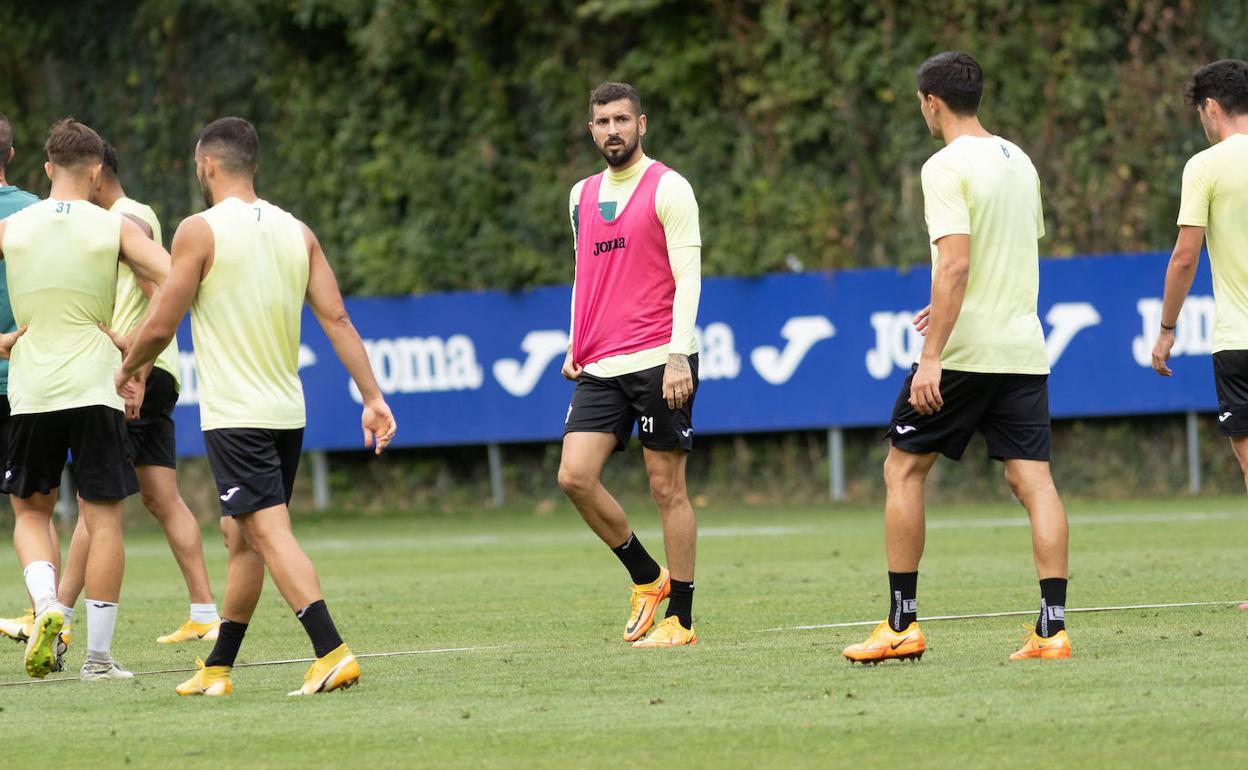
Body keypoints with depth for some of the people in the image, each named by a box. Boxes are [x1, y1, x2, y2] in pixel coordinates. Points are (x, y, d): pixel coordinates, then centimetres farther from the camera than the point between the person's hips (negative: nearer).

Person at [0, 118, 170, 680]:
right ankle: (98, 655, 4)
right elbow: (173, 281, -11)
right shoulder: (114, 228, -2)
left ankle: (46, 605, -9)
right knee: (103, 518, 5)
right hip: (94, 386, -1)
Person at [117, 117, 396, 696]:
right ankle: (216, 669, 24)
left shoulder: (200, 232, -10)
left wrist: (128, 368, 12)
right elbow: (337, 319, 2)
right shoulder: (297, 232, 8)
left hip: (234, 415, -7)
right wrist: (372, 398, 2)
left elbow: (161, 327, -8)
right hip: (288, 411, 7)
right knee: (241, 536, 16)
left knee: (270, 533, -13)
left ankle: (332, 653, -27)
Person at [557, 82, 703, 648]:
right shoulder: (583, 195, 16)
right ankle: (648, 579, 11)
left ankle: (680, 618, 5)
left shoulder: (668, 189, -4)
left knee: (666, 486, -2)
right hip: (600, 367, 6)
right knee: (575, 476, -7)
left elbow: (687, 277, -9)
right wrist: (575, 347, 13)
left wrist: (678, 355, -18)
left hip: (658, 361, -6)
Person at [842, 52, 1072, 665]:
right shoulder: (1019, 161, 14)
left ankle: (902, 625, 8)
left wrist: (932, 357, -21)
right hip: (1024, 349, 7)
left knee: (904, 469, 7)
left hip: (963, 351, -7)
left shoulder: (947, 167, -10)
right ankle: (1053, 627, -9)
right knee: (1032, 478, 0)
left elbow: (955, 263, -19)